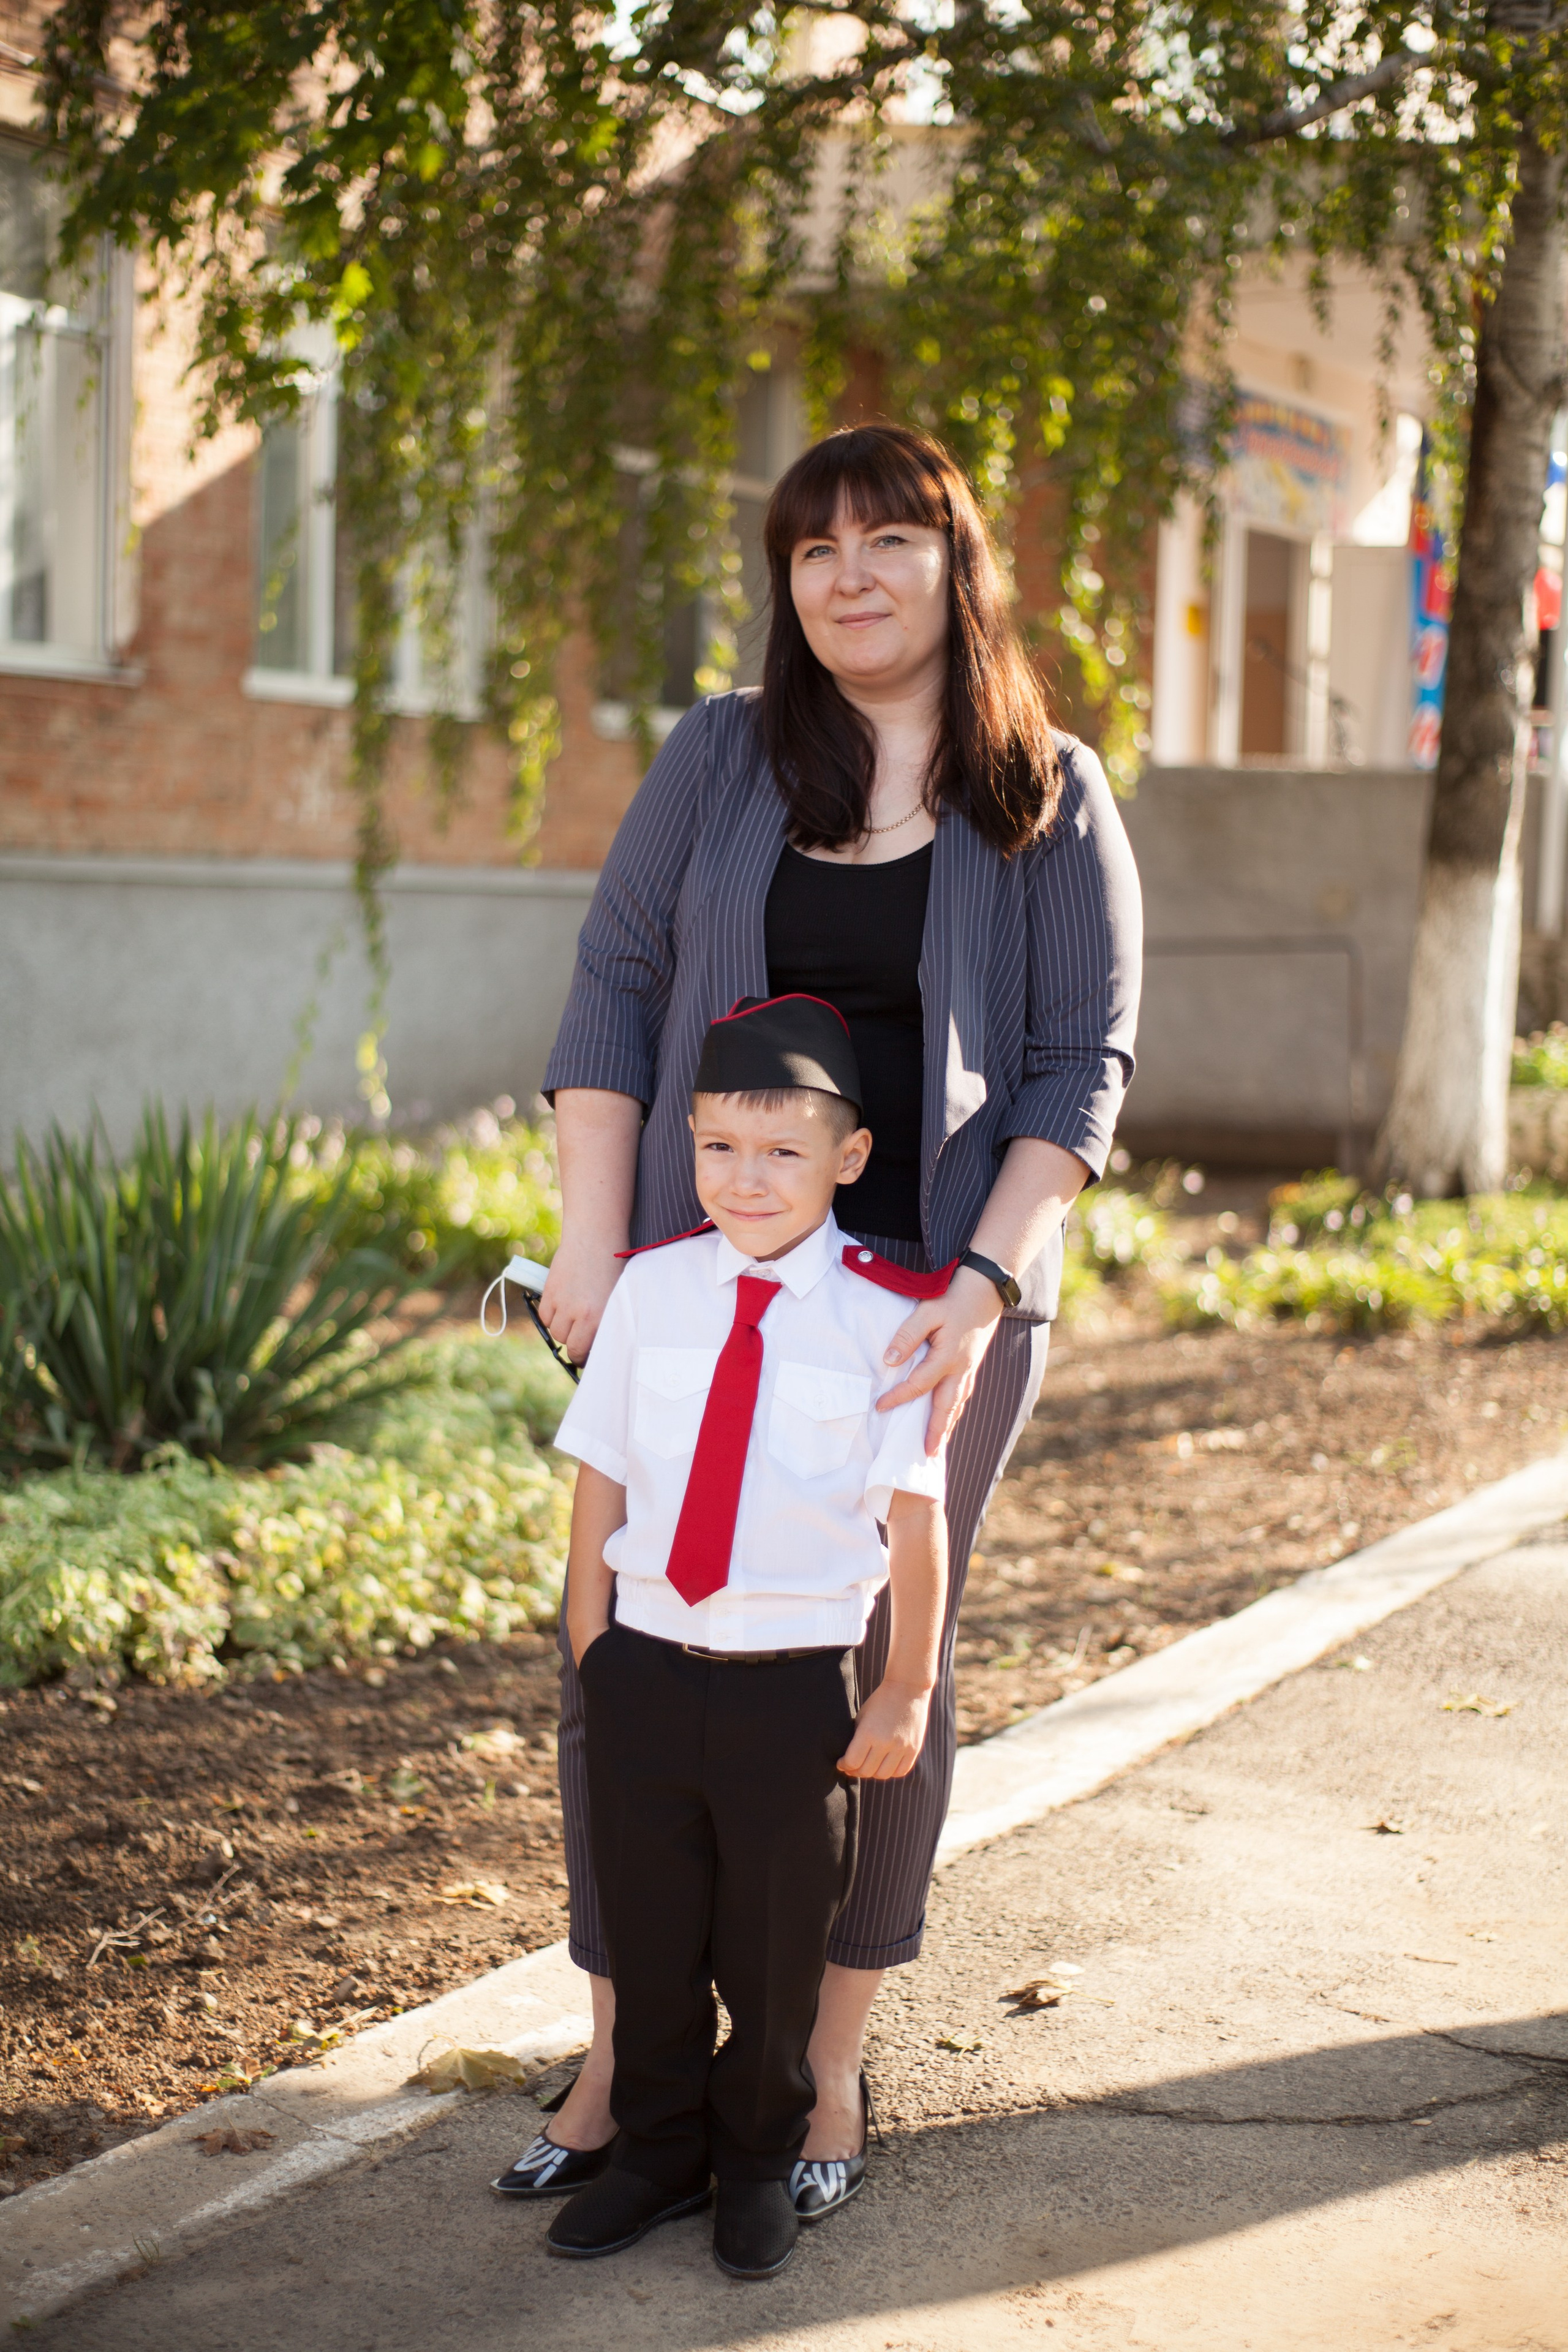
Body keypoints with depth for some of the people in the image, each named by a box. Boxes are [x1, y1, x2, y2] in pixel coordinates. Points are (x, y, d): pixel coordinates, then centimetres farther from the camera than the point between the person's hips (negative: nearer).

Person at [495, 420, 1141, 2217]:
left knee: (883, 1664, 6)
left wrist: (978, 1287, -15)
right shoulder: (722, 757, 5)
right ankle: (621, 2061, 17)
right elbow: (615, 982, 4)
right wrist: (590, 1234, -6)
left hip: (938, 1287, -1)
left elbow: (1080, 1065, -3)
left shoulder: (1052, 801, 1)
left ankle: (829, 2063, 23)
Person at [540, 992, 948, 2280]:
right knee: (649, 1937, 15)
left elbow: (916, 1511, -6)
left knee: (774, 1948, 13)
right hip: (646, 1668, 2)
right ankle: (657, 2153, 36)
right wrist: (589, 1649, 5)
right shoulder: (651, 1288, -1)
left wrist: (908, 1690, -4)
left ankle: (758, 2163, 35)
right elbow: (602, 1479, 4)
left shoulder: (884, 1315, -9)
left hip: (796, 1684, -2)